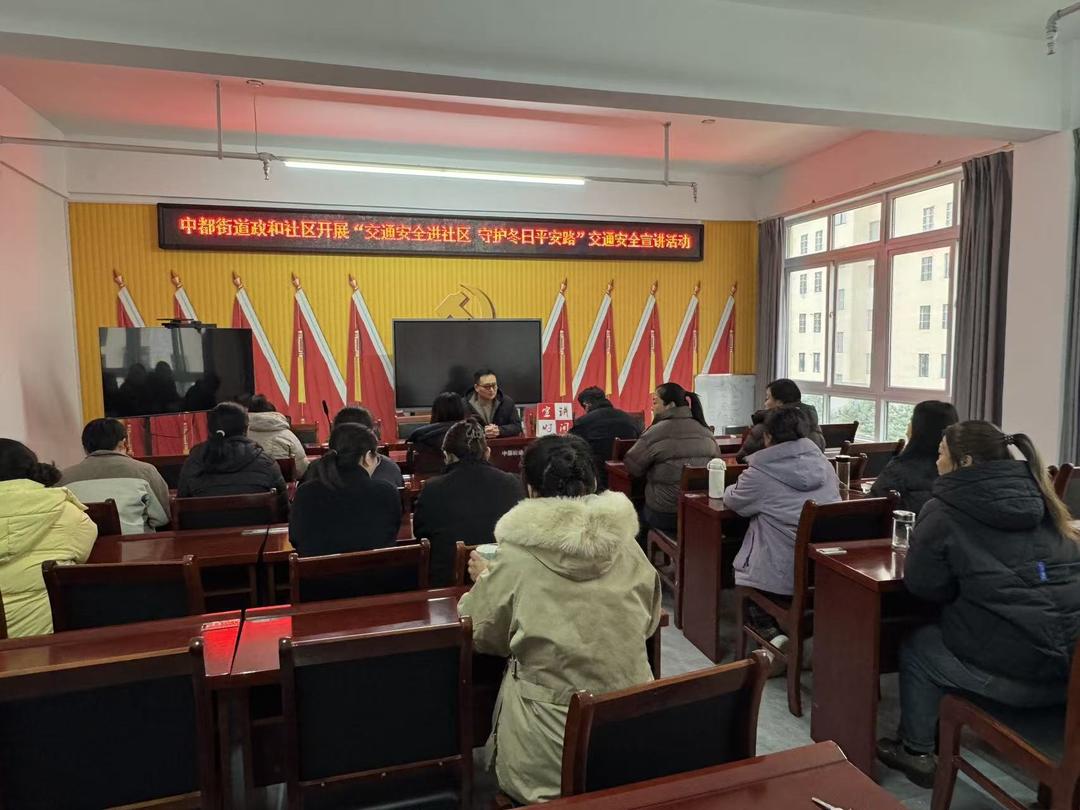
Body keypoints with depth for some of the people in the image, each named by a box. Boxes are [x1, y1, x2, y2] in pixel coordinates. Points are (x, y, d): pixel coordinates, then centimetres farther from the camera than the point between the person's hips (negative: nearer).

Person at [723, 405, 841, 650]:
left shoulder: (760, 473, -14)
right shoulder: (824, 465, 2)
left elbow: (732, 500, 3)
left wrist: (732, 488, 25)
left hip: (782, 579, -6)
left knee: (741, 566, 26)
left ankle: (768, 630, 12)